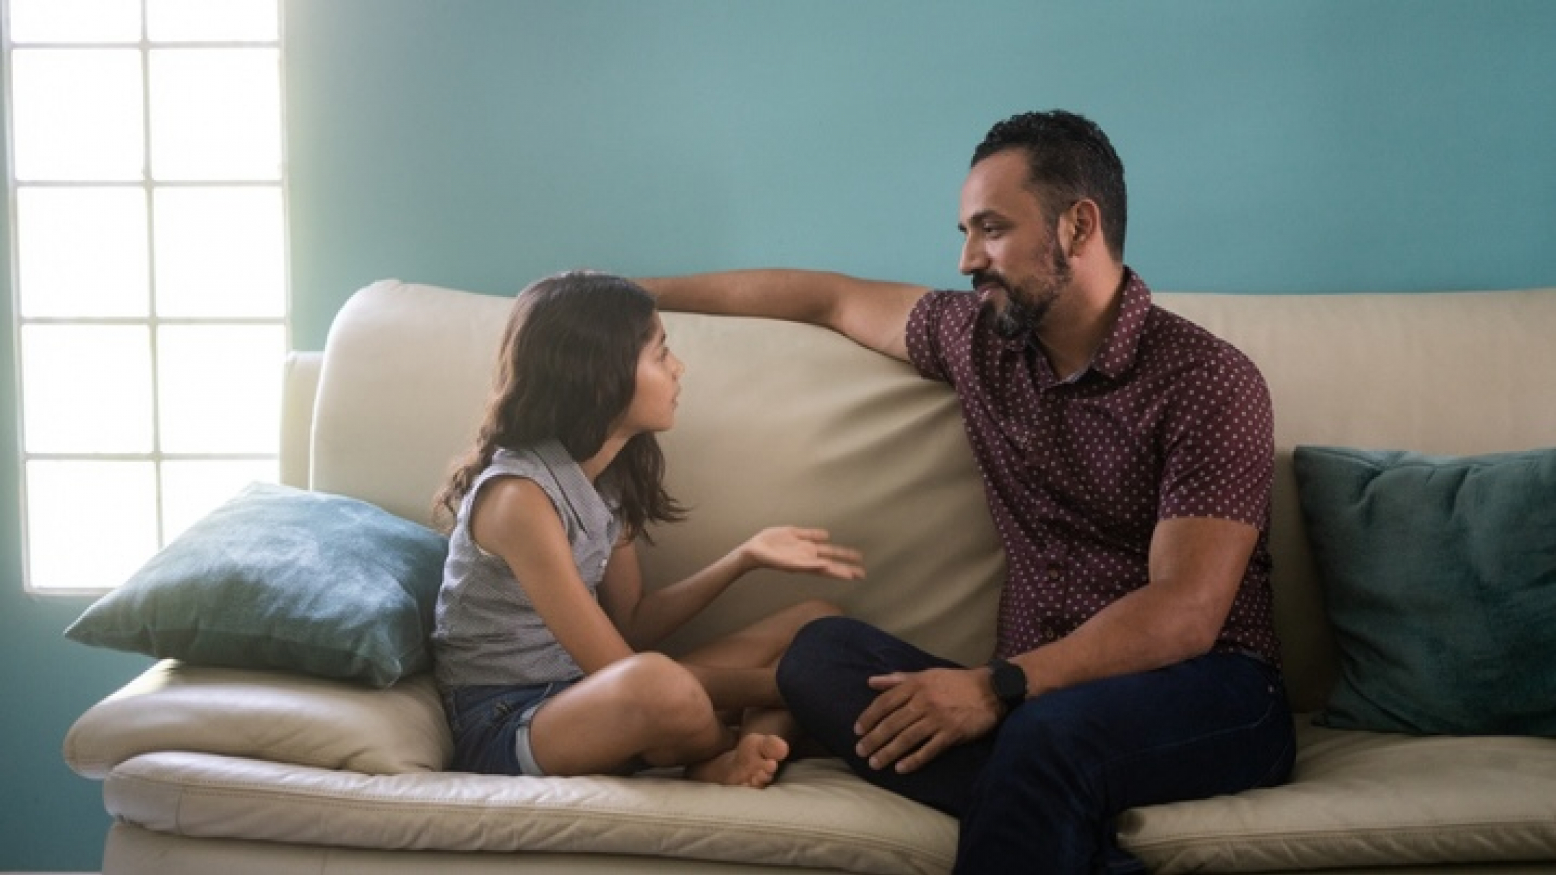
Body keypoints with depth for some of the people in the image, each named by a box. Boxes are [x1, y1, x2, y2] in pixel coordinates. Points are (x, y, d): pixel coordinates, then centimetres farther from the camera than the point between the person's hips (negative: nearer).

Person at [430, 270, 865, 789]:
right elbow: (622, 671, -21)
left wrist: (745, 559, 0)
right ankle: (752, 738, -9)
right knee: (659, 685, -42)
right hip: (502, 726, -9)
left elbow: (632, 626, 11)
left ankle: (734, 760, -22)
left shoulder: (608, 474, 5)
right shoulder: (519, 495, -21)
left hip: (588, 695, 9)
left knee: (815, 624, 4)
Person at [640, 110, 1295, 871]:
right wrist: (644, 292, 31)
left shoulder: (1207, 381, -9)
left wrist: (996, 688, -28)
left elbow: (1185, 614, -18)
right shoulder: (979, 339, 11)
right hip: (1042, 693, 7)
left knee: (1048, 733, -42)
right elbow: (833, 298, 27)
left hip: (1206, 697, -7)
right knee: (822, 652, -22)